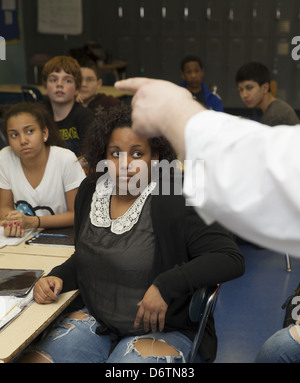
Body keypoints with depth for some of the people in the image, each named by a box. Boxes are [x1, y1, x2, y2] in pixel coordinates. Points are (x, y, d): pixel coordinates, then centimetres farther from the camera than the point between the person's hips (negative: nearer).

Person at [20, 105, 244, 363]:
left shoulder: (175, 203, -16)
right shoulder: (90, 192, 3)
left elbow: (231, 259, -22)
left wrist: (167, 284, -30)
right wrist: (58, 277, -1)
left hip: (164, 331, -5)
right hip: (97, 320, 5)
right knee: (30, 359, -10)